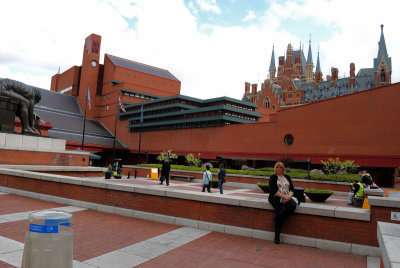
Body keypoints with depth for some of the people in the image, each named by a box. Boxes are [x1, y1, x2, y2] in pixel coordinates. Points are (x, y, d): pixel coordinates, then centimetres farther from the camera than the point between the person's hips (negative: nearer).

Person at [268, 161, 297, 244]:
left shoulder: (287, 177, 18)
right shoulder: (273, 177, 5)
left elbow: (292, 188, 12)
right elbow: (273, 190, -8)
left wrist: (289, 196, -9)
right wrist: (284, 196, -16)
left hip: (287, 198, 4)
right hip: (276, 198, -4)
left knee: (293, 205, -28)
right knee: (279, 213, -26)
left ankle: (277, 221, -10)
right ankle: (277, 236, -10)